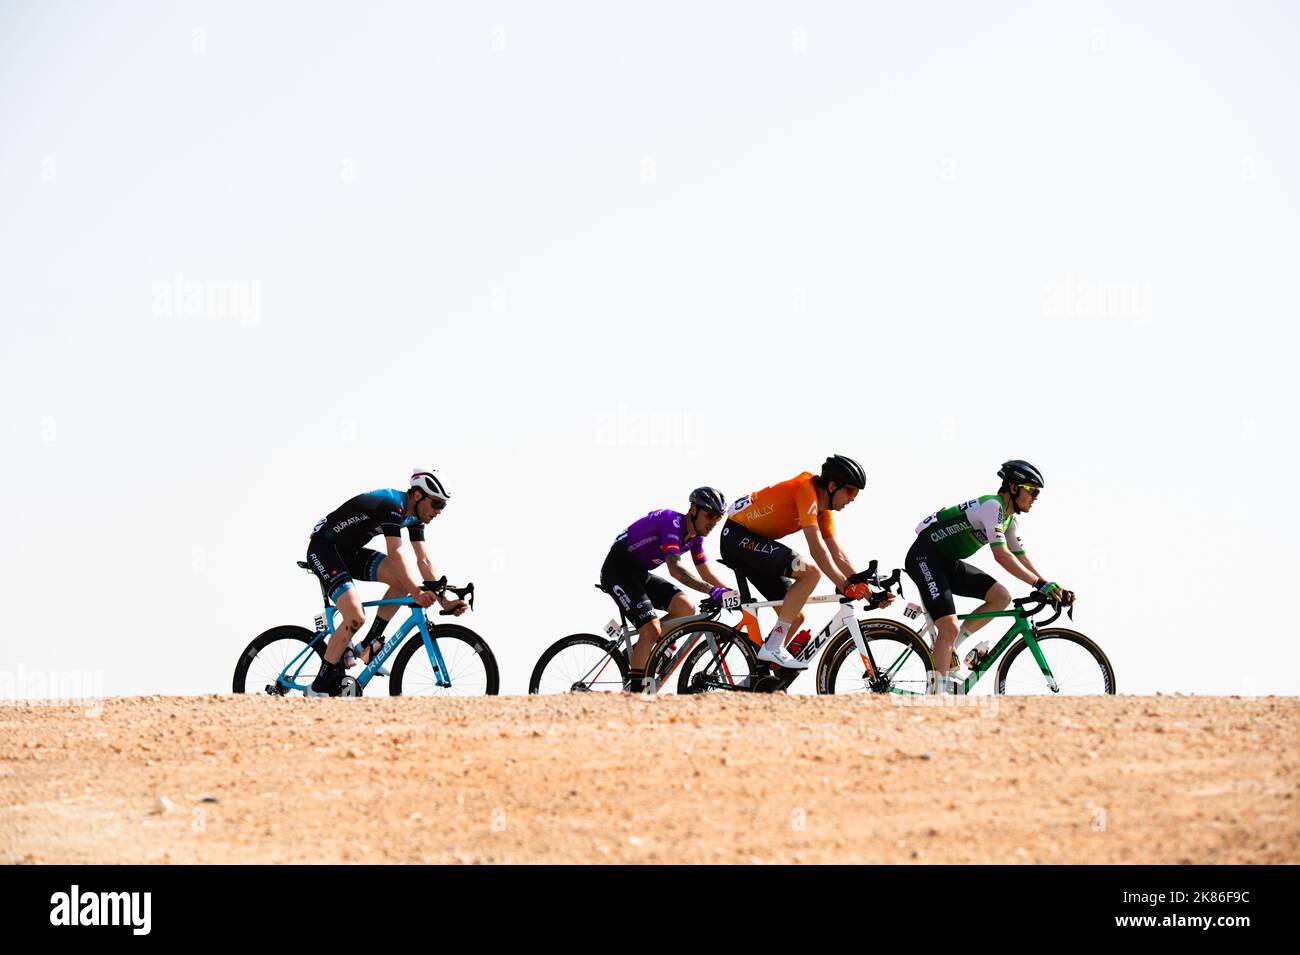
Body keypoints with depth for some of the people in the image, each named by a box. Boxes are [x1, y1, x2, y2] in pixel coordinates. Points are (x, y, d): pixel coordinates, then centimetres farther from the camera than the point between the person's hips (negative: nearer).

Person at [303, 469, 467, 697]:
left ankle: (369, 646, -1)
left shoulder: (415, 516, 3)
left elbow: (424, 561, 2)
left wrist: (444, 601, -7)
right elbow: (395, 554, -33)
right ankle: (319, 688, -14)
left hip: (349, 552, 9)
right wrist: (416, 593, -39)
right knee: (355, 618, -23)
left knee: (404, 580, -9)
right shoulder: (393, 505, -25)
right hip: (323, 549, -9)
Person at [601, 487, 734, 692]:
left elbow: (707, 574, 9)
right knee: (652, 629, -20)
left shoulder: (695, 536, 3)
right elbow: (676, 569, -37)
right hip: (618, 571, -9)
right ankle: (634, 690, -12)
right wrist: (713, 591, -45)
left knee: (686, 608, -9)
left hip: (640, 574, 9)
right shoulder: (672, 522, -25)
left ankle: (639, 651, 4)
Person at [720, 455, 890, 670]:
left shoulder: (823, 511, 10)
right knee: (811, 571, -25)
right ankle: (773, 647, -23)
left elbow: (839, 556, 9)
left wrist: (867, 590, -1)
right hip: (738, 535, -10)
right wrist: (844, 585, -28)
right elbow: (816, 547, -26)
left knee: (795, 616, 5)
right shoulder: (806, 489, -19)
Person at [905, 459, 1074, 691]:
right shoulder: (992, 505, -20)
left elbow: (1021, 557, 11)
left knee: (1001, 597, -4)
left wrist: (1053, 589, -1)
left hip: (948, 563, 10)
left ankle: (948, 648, 0)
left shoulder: (1010, 519, 10)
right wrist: (1041, 584, -30)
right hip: (925, 556, -10)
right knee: (950, 627, -20)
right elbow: (1001, 555, -28)